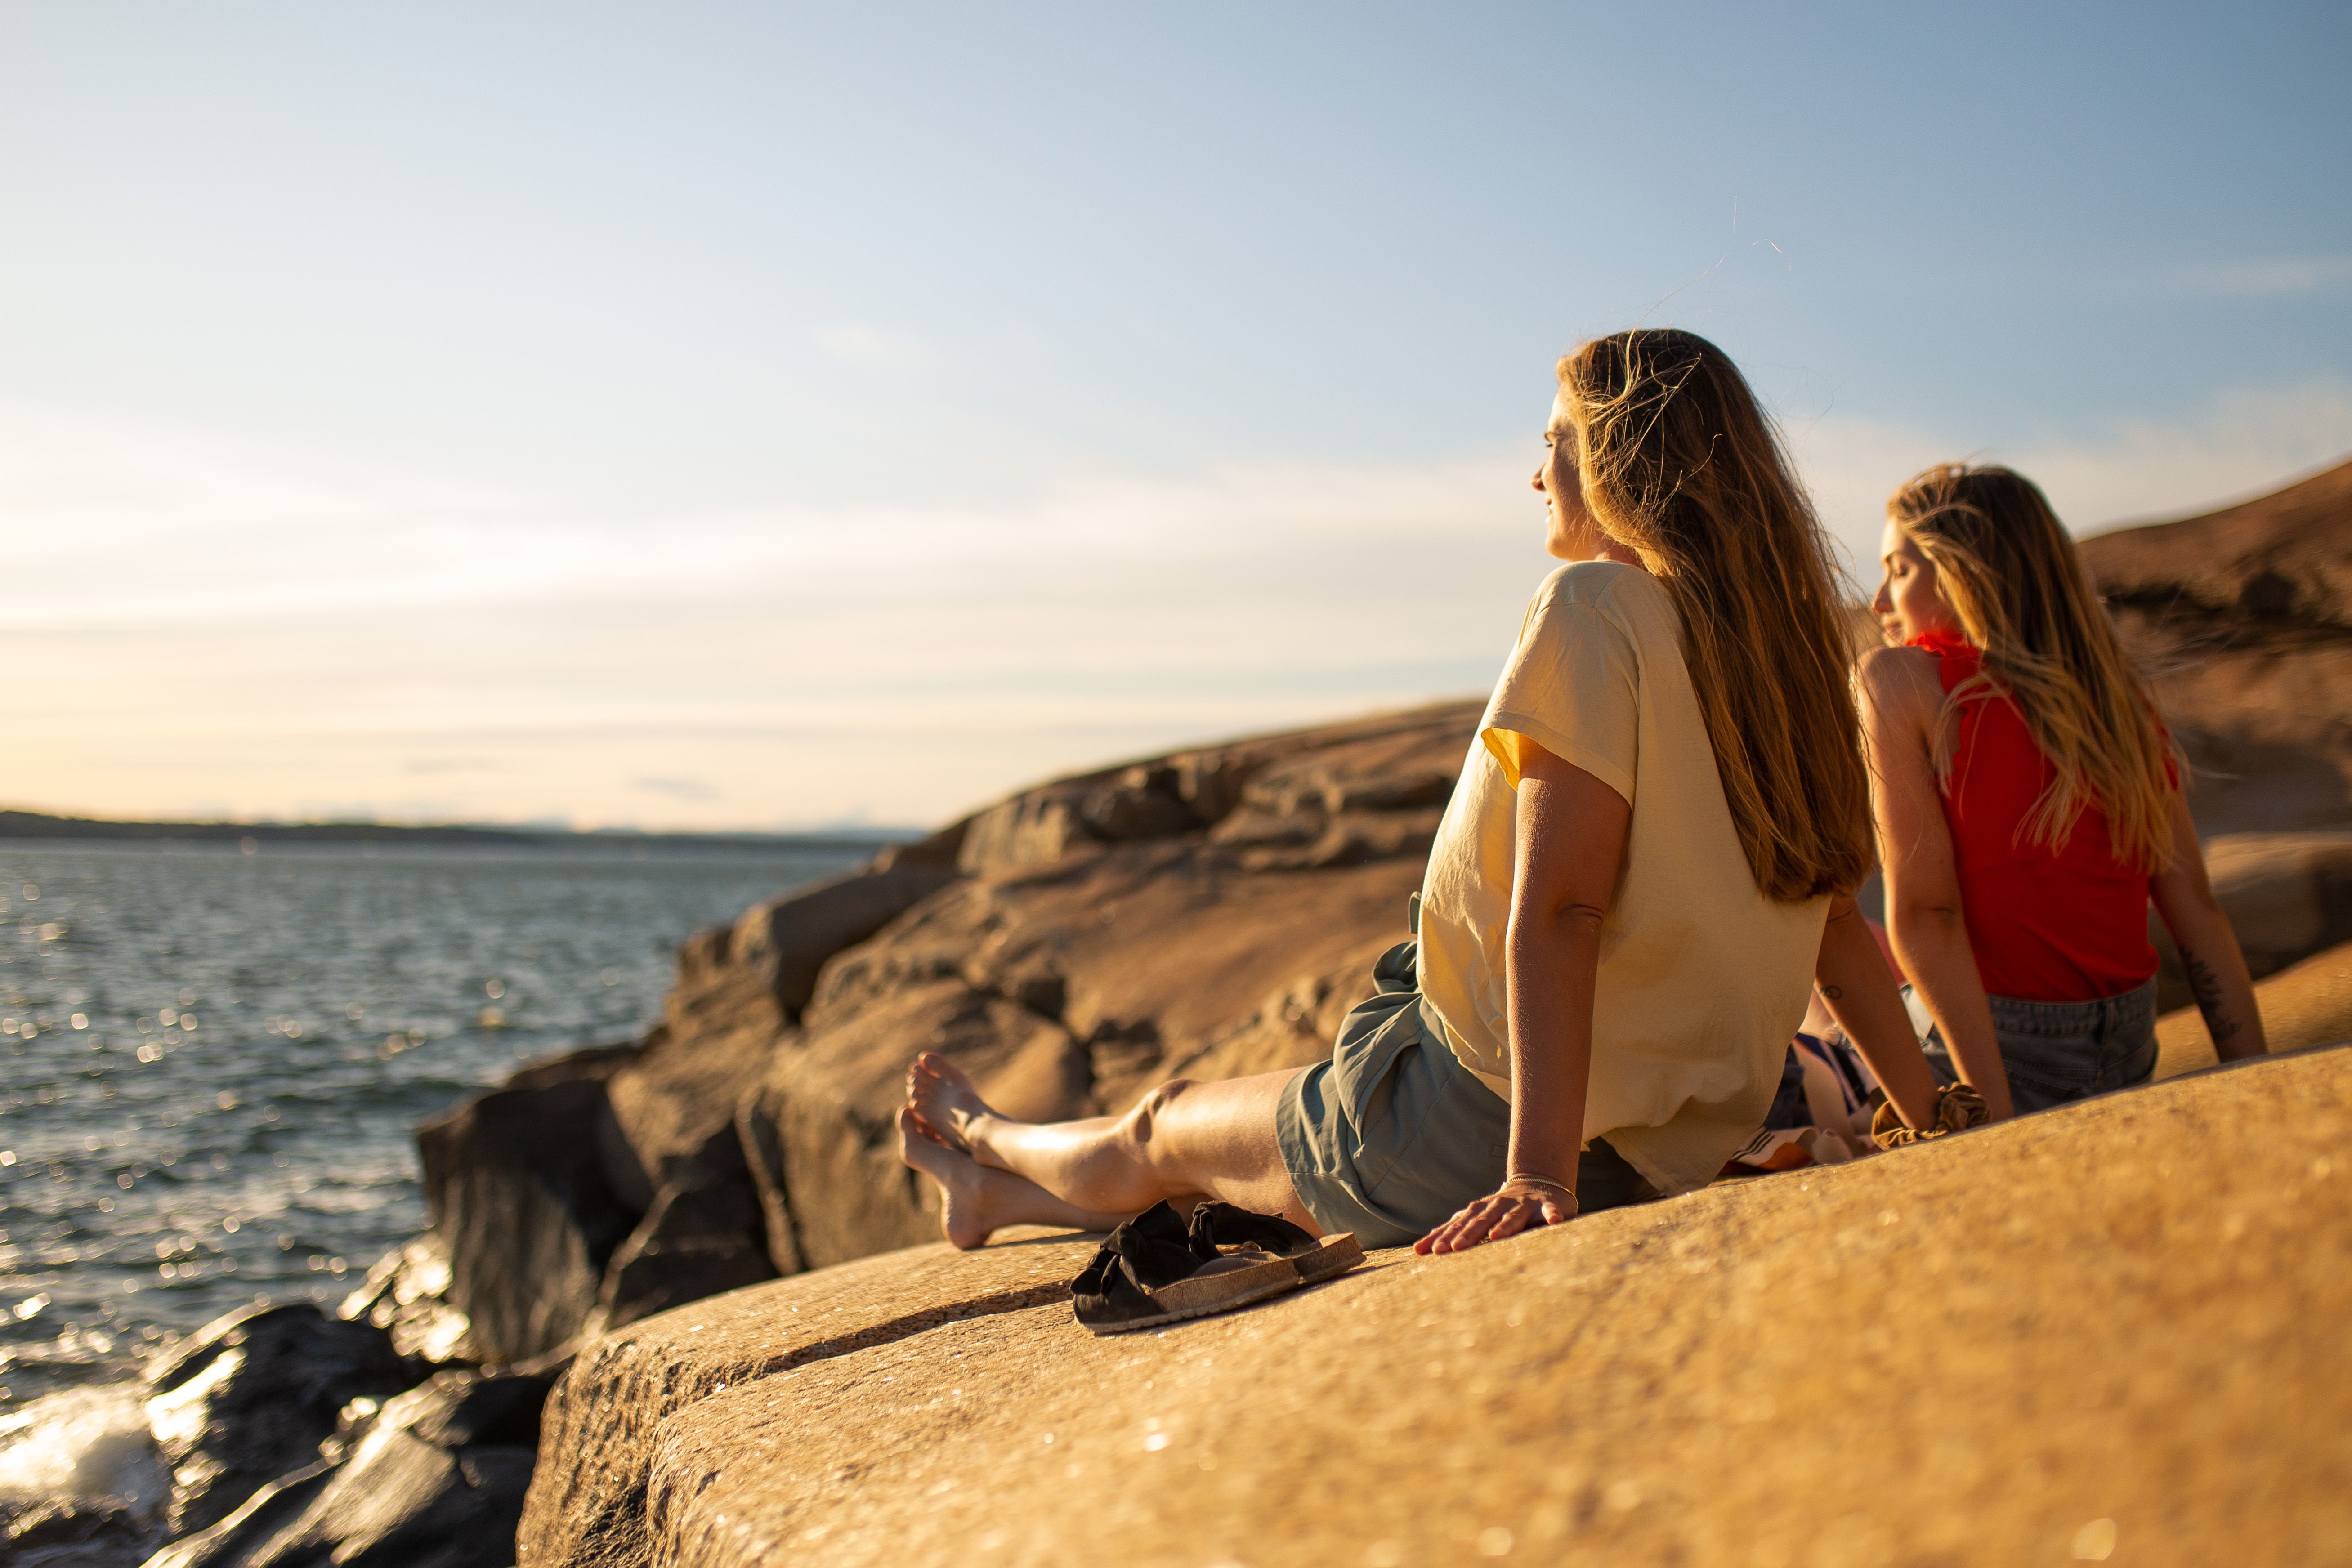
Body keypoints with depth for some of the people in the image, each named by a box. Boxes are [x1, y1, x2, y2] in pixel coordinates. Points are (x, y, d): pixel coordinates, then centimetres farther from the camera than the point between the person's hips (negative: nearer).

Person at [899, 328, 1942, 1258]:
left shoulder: (1598, 609, -16)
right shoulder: (1773, 644, 7)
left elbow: (1557, 911, -26)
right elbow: (1838, 930, 6)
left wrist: (1536, 1170, -30)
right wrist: (1942, 1130, 11)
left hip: (1491, 1122, -8)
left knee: (1163, 1130, 18)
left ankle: (985, 1139, 48)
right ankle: (996, 1196, 48)